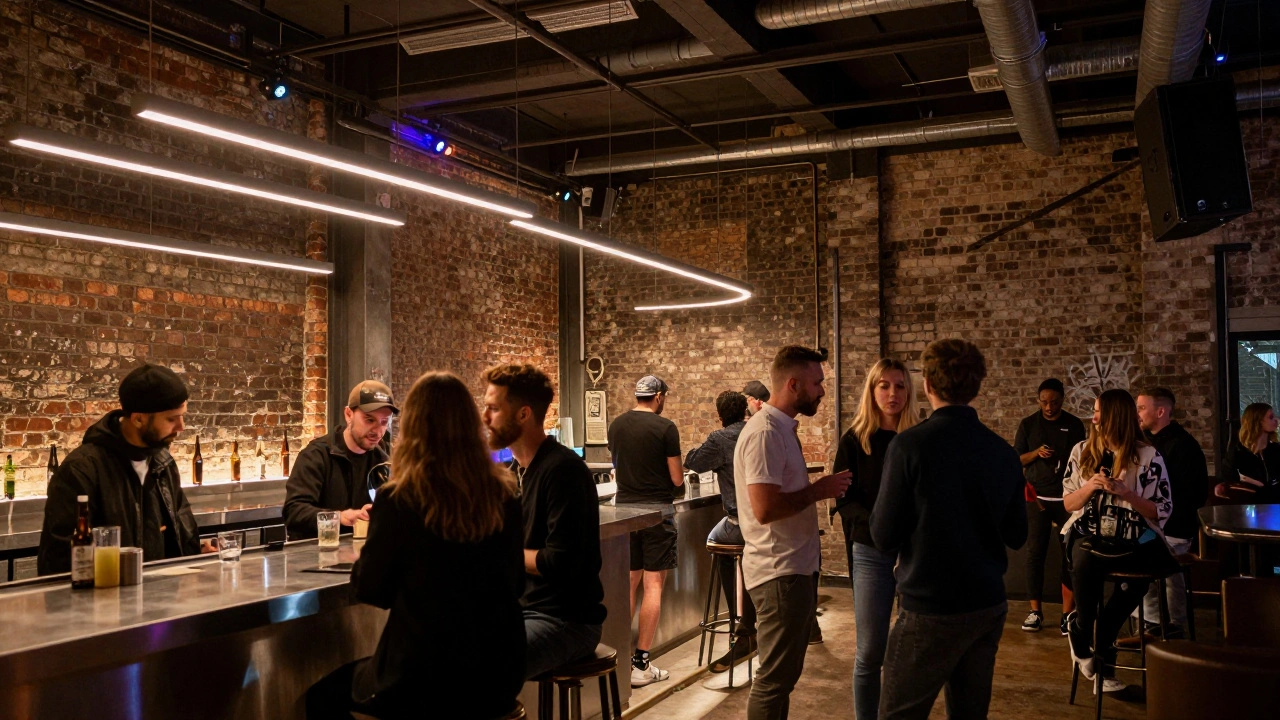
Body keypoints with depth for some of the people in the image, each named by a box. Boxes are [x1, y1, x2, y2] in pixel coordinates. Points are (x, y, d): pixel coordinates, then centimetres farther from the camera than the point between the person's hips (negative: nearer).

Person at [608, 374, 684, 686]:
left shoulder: (616, 425, 5)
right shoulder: (665, 428, -11)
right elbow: (677, 479, -8)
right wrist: (678, 472, 13)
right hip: (657, 510, -5)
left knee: (628, 583, 13)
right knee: (653, 585, 1)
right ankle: (641, 663, 1)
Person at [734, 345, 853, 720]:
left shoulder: (784, 428, 12)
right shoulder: (765, 432, -20)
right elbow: (765, 508, -27)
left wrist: (818, 488, 4)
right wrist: (819, 490, -18)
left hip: (796, 566, 10)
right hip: (780, 572, -10)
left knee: (785, 673, 19)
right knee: (775, 678, 0)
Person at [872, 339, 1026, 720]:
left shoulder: (910, 445, -15)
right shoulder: (1003, 452, 1)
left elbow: (884, 537, -13)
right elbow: (1016, 536, 10)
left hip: (930, 610, -6)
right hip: (989, 607, 6)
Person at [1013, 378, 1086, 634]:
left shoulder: (1074, 425, 5)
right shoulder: (1028, 424, 5)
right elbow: (1016, 459, 6)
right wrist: (1036, 453, -13)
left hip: (1067, 498, 0)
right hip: (1036, 497, 0)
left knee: (1070, 554, -2)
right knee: (1034, 553, 0)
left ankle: (1068, 612, 4)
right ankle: (1035, 610, 8)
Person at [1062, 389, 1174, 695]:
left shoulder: (1147, 455, 2)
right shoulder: (1082, 451, 11)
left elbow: (1162, 511, 1)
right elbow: (1068, 503, 12)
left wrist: (1125, 492, -14)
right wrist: (1090, 486, -8)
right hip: (1090, 534, 2)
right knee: (1085, 563, -35)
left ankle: (1081, 632, -10)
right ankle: (1101, 648, -9)